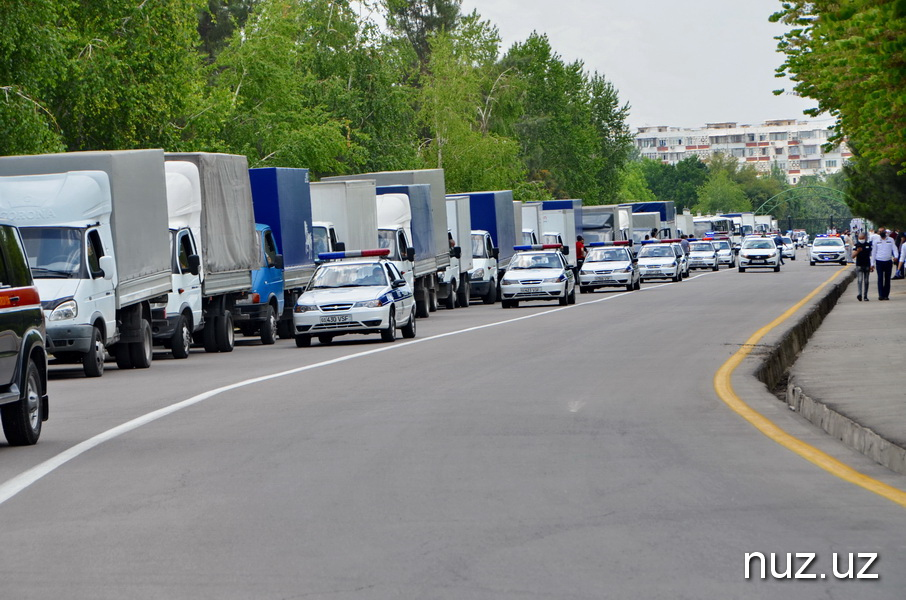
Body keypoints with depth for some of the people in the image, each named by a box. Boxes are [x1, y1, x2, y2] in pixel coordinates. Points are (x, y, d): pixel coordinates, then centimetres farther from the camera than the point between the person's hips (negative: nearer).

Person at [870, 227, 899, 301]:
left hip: (888, 262, 1)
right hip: (879, 262, -1)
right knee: (880, 278, -10)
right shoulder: (876, 241, 8)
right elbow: (873, 253, 11)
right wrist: (872, 264, 6)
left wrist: (896, 256, -20)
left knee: (887, 279, 3)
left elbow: (894, 249, 1)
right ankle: (881, 295, -13)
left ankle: (886, 295, 7)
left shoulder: (890, 240, 8)